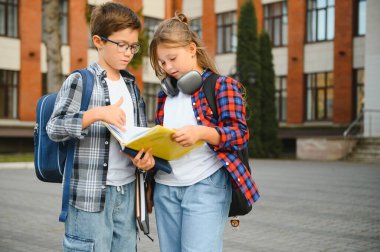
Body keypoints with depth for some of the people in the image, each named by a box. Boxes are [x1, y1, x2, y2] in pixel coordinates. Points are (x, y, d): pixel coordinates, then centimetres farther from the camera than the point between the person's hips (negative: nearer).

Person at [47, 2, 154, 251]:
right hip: (91, 193, -6)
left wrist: (147, 156, -6)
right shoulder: (80, 81, -5)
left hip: (127, 191, 6)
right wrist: (97, 114, -27)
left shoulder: (132, 86, 14)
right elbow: (54, 128, -13)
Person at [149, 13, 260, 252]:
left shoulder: (222, 85, -1)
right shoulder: (165, 94, 17)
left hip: (205, 186, -6)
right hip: (165, 188, 6)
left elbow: (240, 133, -10)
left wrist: (201, 132, -26)